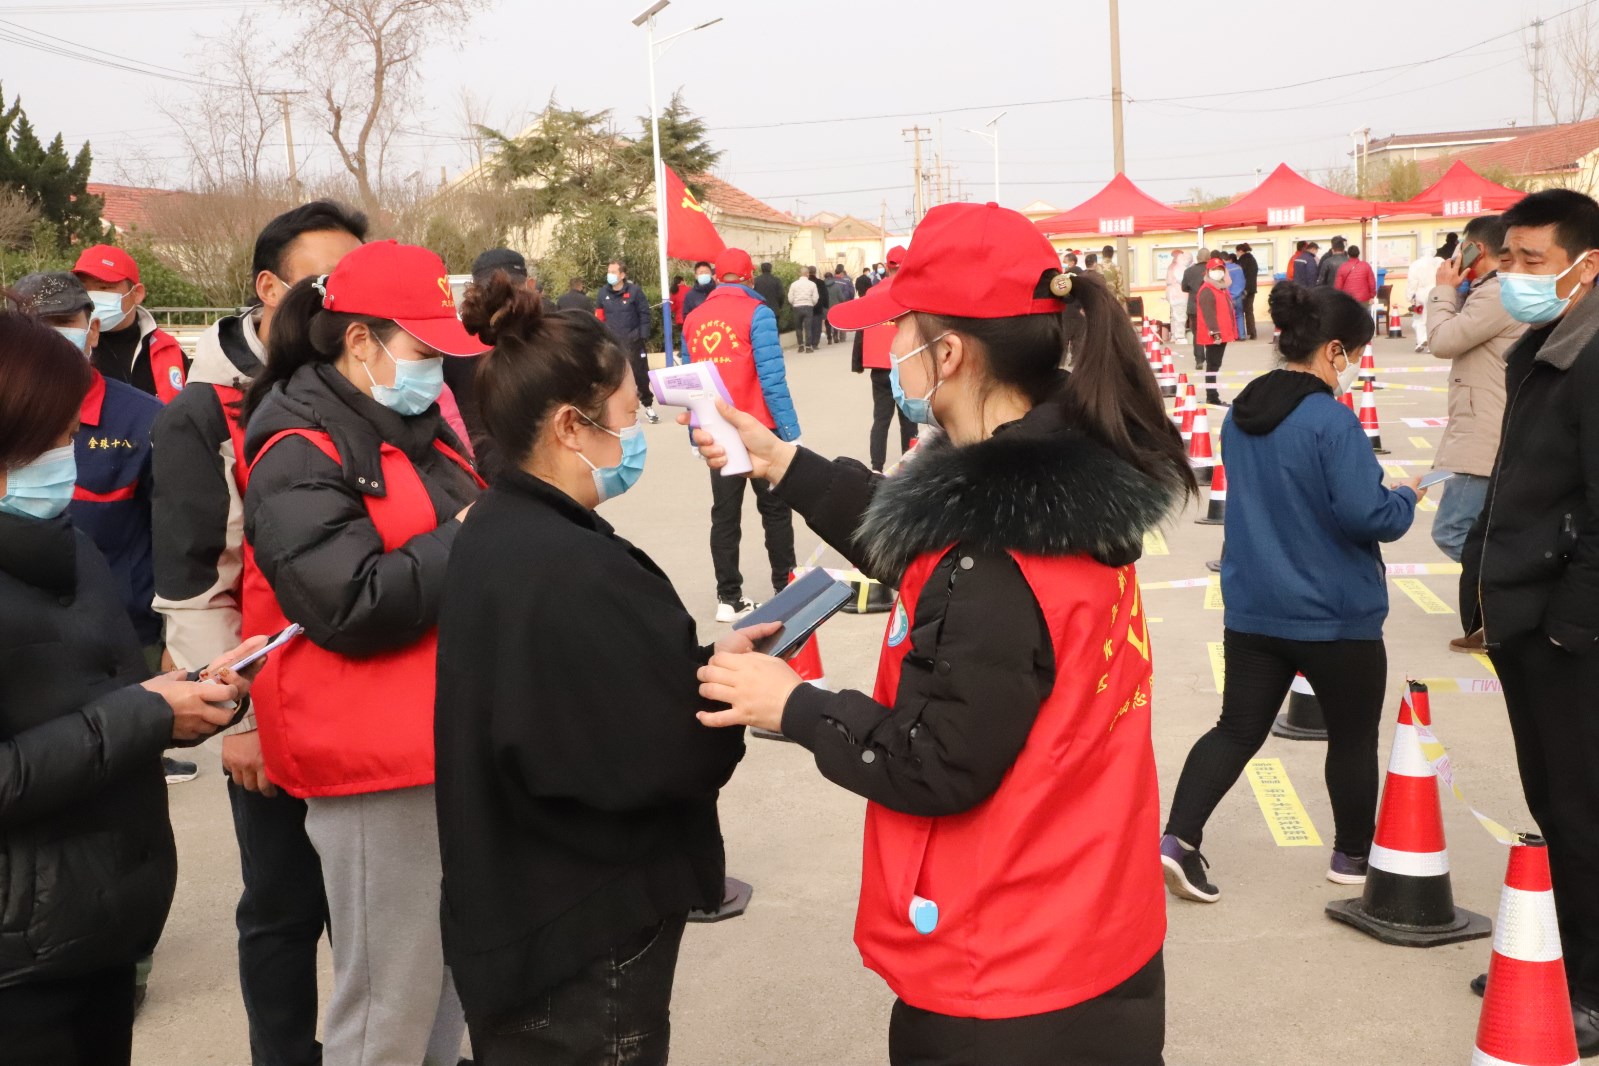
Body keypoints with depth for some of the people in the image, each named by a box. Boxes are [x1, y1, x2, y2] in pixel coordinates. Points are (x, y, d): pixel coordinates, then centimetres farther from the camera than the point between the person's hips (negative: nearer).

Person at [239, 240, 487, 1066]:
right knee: (390, 997, 0)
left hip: (450, 737, 9)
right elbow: (352, 608, -25)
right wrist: (464, 541, -14)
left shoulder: (416, 427, 14)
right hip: (376, 756, -9)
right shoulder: (299, 455, -14)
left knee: (450, 969, 19)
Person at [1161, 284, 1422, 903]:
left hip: (1252, 611, 6)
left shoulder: (1241, 414, 5)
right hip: (1336, 617, -6)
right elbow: (1365, 514, -24)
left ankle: (1178, 839, -3)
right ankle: (1353, 856, 31)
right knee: (1354, 735, 15)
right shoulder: (1331, 420, -21)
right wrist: (1407, 500, -5)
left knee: (1238, 730, 11)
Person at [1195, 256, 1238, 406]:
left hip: (1222, 334, 10)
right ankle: (1212, 398, -5)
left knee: (1216, 365, 14)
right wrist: (1214, 332, -26)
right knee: (1213, 366, -7)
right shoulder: (1206, 291, -14)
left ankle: (1213, 396, 20)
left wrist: (1230, 331, 20)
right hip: (1213, 336, -10)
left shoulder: (1222, 288, 16)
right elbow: (1208, 313, -21)